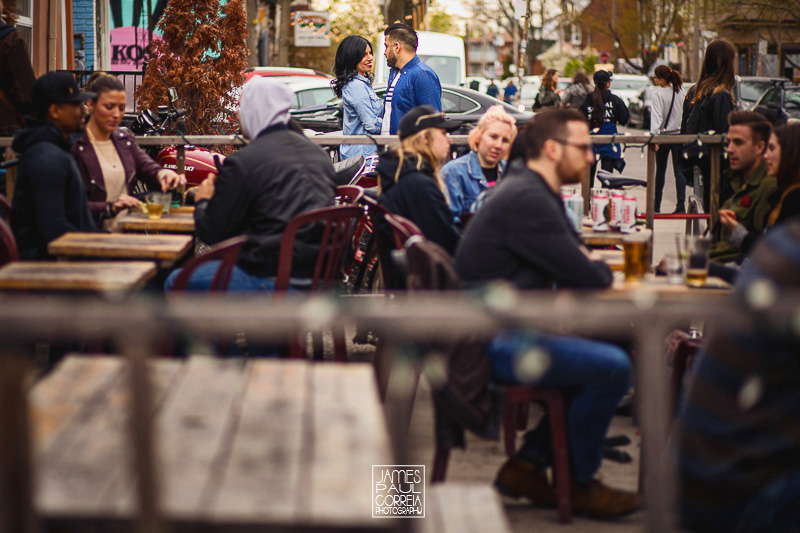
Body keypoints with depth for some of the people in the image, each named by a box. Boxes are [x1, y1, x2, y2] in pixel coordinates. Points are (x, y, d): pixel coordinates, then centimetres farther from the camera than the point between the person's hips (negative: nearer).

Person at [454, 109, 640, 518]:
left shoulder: (532, 192, 16)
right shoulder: (528, 200, -19)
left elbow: (575, 258, 23)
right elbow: (587, 277, -19)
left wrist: (588, 266, 0)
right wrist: (600, 268, 4)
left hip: (494, 334, 11)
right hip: (492, 343, -11)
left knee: (602, 357, 17)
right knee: (612, 368, -17)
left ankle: (529, 462, 15)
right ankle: (579, 484, 1)